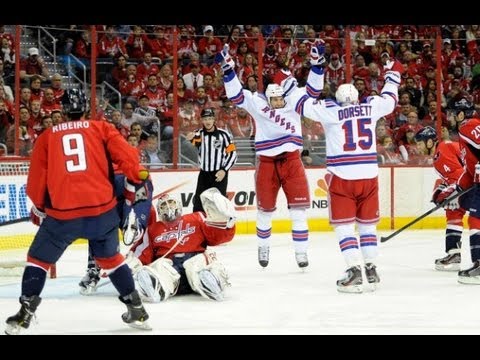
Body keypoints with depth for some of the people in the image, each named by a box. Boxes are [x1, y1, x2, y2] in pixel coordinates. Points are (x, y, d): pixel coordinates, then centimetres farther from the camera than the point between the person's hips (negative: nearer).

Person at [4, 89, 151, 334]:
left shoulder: (47, 136, 10)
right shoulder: (101, 129, 9)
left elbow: (36, 178, 10)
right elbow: (126, 155, -2)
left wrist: (38, 208, 23)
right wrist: (136, 182, 11)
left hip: (61, 214, -1)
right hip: (102, 209, 2)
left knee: (39, 259, 16)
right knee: (110, 258, 23)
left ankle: (24, 315, 7)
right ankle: (136, 310, 23)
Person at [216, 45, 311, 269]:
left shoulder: (294, 103, 4)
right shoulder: (257, 104, 0)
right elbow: (236, 94, -3)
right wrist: (228, 66, -10)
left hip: (292, 161, 0)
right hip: (266, 164, 0)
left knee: (298, 209, -4)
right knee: (265, 210, 12)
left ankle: (301, 251, 4)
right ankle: (263, 248, 32)